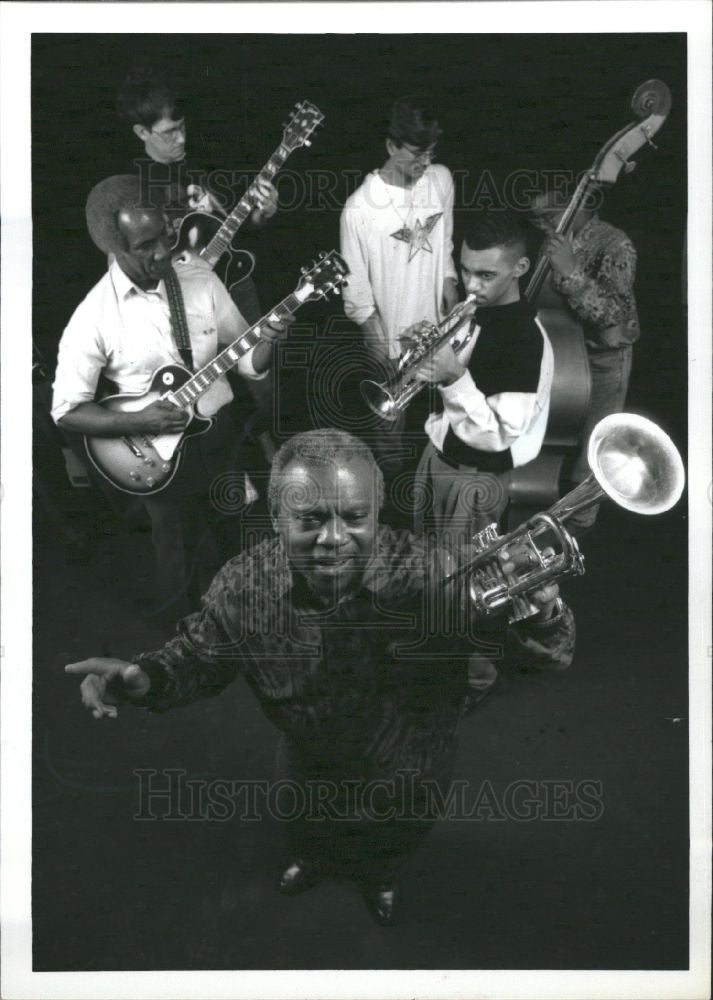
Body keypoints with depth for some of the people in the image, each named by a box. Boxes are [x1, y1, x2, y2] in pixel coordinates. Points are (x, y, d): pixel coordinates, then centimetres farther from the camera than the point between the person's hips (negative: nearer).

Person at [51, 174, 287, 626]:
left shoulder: (202, 281, -6)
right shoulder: (94, 318, -16)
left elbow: (248, 362, 0)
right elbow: (67, 409, -10)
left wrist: (267, 342, -22)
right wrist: (137, 424, -22)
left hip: (224, 437, 4)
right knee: (180, 572, 12)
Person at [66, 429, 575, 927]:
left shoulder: (429, 574, -39)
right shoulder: (243, 585, -32)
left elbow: (548, 655, -36)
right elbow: (199, 658, -12)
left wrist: (540, 612, -60)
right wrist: (145, 678, -34)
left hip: (409, 767, -1)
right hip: (309, 759, 1)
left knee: (398, 834, 32)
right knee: (309, 829, 34)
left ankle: (382, 869, 69)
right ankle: (315, 856, 72)